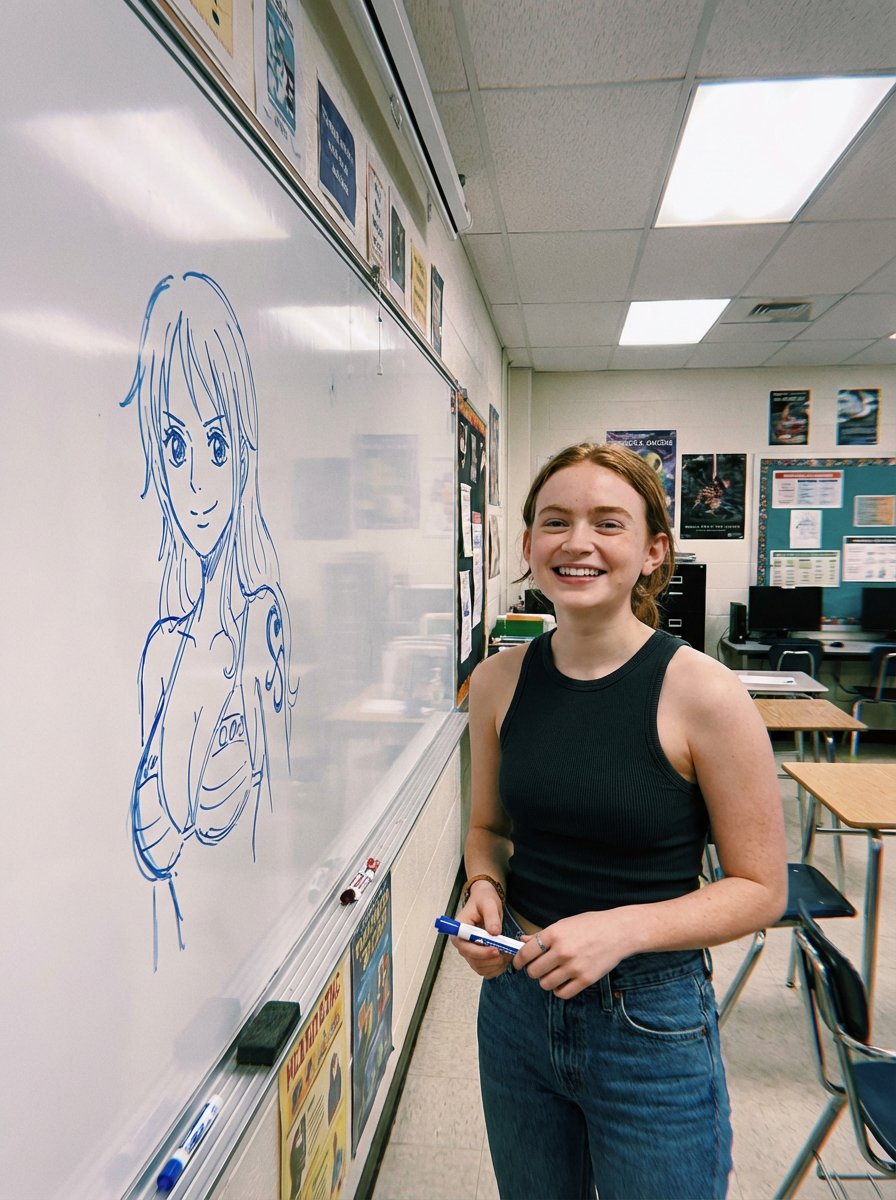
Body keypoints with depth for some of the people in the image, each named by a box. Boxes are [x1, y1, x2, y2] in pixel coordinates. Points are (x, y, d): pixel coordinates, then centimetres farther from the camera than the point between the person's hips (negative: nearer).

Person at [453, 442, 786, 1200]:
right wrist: (484, 889, -11)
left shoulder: (701, 694, -19)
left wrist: (623, 927, -23)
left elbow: (761, 888, -11)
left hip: (651, 1023, -4)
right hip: (515, 1001, 4)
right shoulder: (498, 682, -6)